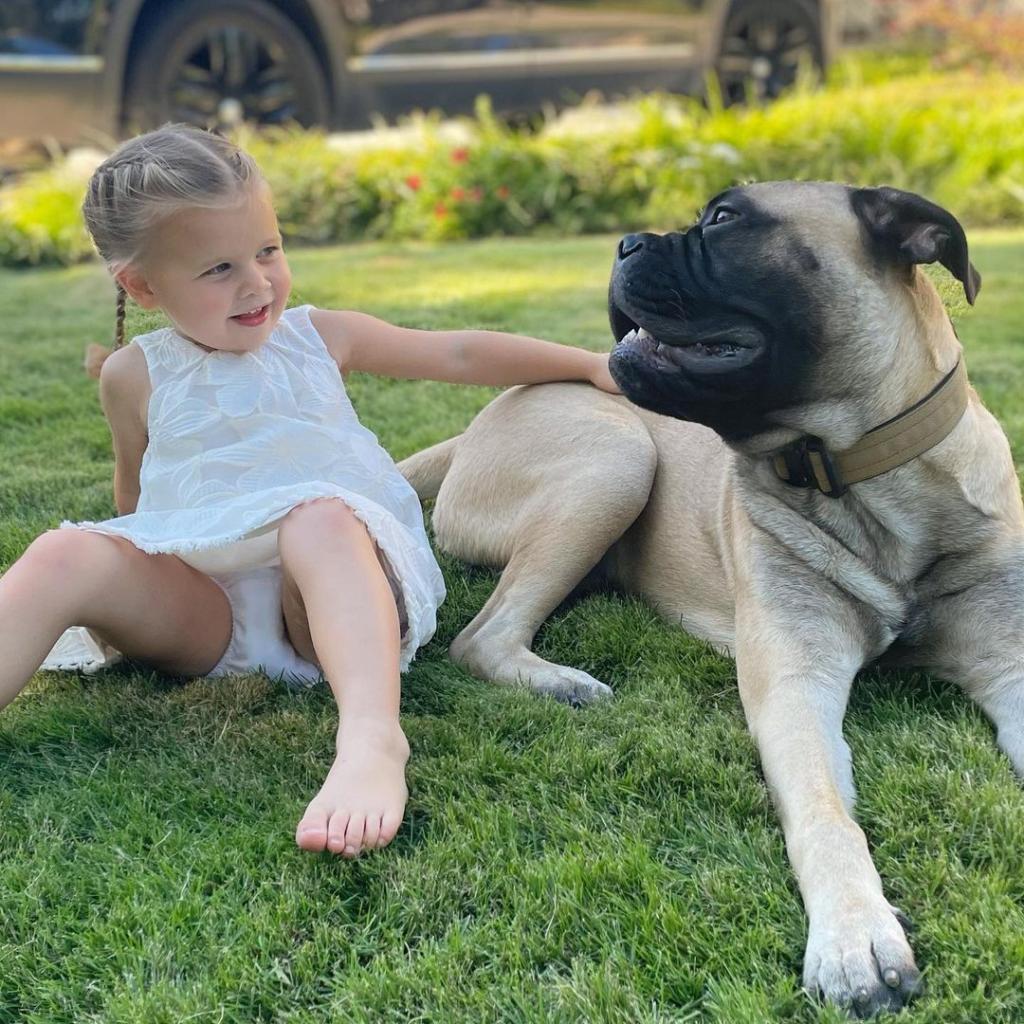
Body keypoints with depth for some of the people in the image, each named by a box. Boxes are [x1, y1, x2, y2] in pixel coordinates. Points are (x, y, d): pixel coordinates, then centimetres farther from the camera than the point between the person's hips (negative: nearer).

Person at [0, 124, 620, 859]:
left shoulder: (319, 337, 13)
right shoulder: (138, 376, 13)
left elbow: (462, 355, 17)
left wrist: (592, 364, 18)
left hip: (332, 583, -1)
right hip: (198, 604, 2)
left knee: (321, 518, -36)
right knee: (66, 558, -25)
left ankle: (371, 741, -58)